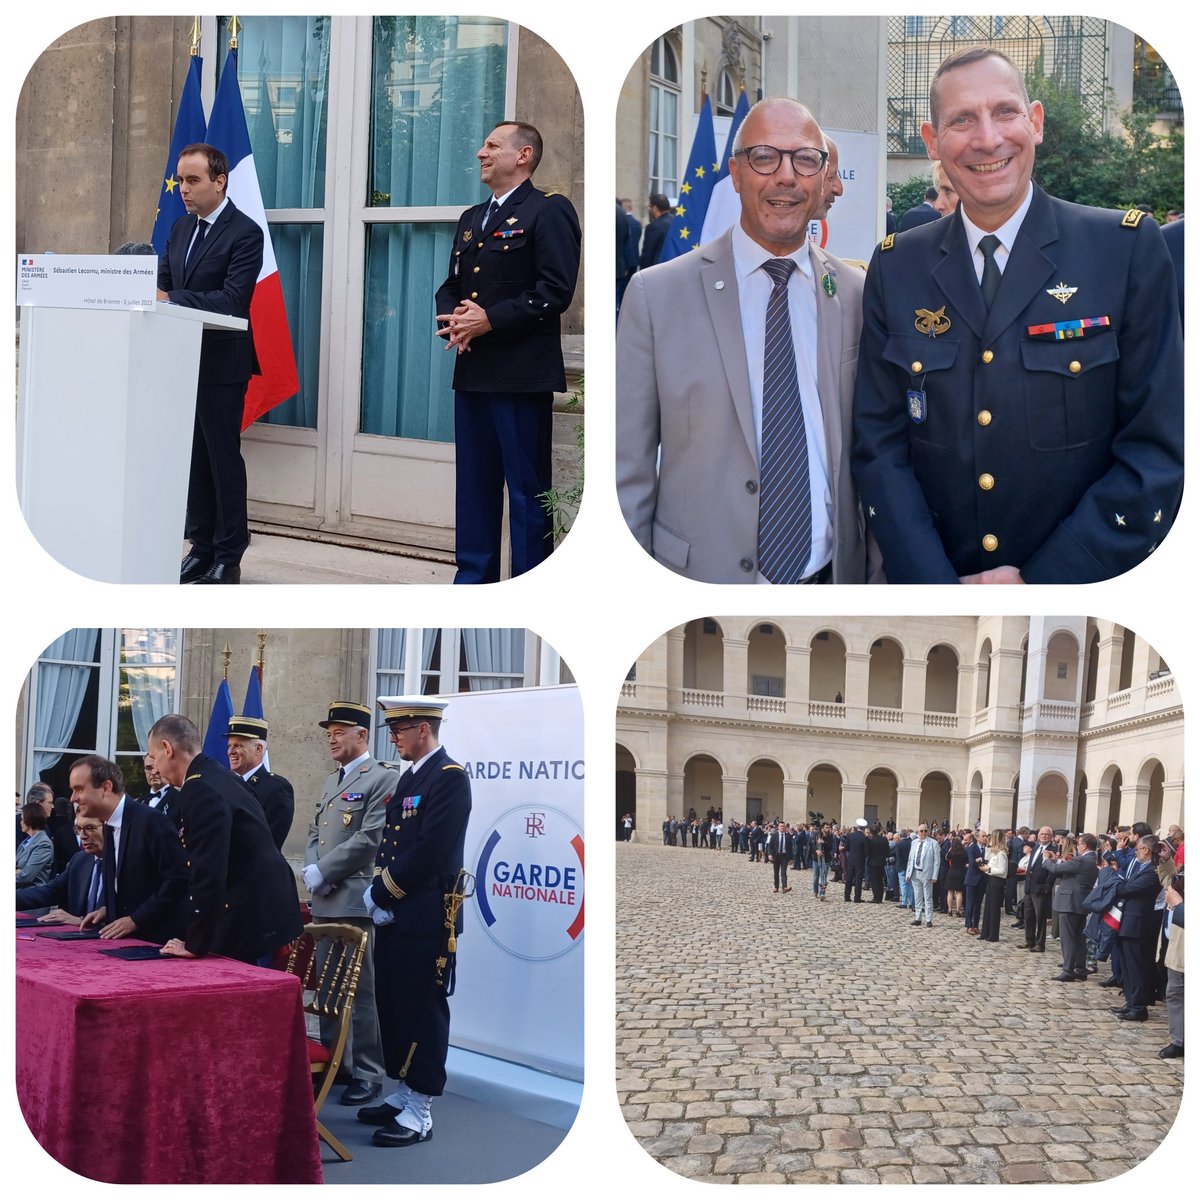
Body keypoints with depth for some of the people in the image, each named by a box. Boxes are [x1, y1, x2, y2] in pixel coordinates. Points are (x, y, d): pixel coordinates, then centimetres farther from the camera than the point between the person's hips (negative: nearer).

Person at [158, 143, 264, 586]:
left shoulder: (245, 233, -11)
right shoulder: (180, 228, 13)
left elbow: (231, 299, -21)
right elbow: (164, 282, 12)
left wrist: (171, 298, -25)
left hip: (221, 363, -7)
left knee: (224, 457, -2)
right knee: (195, 457, 11)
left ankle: (228, 557, 5)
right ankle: (201, 547, 19)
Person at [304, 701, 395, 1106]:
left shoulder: (382, 780, -6)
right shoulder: (331, 782, 22)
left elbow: (369, 838, -15)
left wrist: (323, 872, -12)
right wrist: (312, 869, 1)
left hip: (357, 900, -8)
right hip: (325, 900, 9)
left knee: (360, 989, -6)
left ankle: (368, 1074, 0)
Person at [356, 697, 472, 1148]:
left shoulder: (449, 778, -13)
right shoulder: (409, 778, 17)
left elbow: (429, 852, -20)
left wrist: (383, 893, -12)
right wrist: (378, 893, 0)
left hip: (426, 919, -9)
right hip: (395, 916, 9)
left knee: (422, 1010, -4)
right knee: (393, 1006, 14)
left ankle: (418, 1114, 2)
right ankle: (404, 1094, 26)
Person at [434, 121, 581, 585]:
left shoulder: (549, 210, -4)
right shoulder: (471, 219, 21)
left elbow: (556, 290, -14)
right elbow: (450, 285, 22)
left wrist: (491, 320, -17)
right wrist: (451, 319, -1)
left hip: (522, 372, -8)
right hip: (472, 371, 8)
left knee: (527, 486, -3)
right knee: (473, 484, 11)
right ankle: (474, 577, 20)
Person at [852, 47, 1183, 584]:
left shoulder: (1130, 248, -7)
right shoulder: (896, 267, 0)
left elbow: (1159, 451, -10)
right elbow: (879, 444, -1)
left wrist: (1042, 581, -16)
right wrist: (936, 583, -14)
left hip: (1080, 577, -2)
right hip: (930, 576, 2)